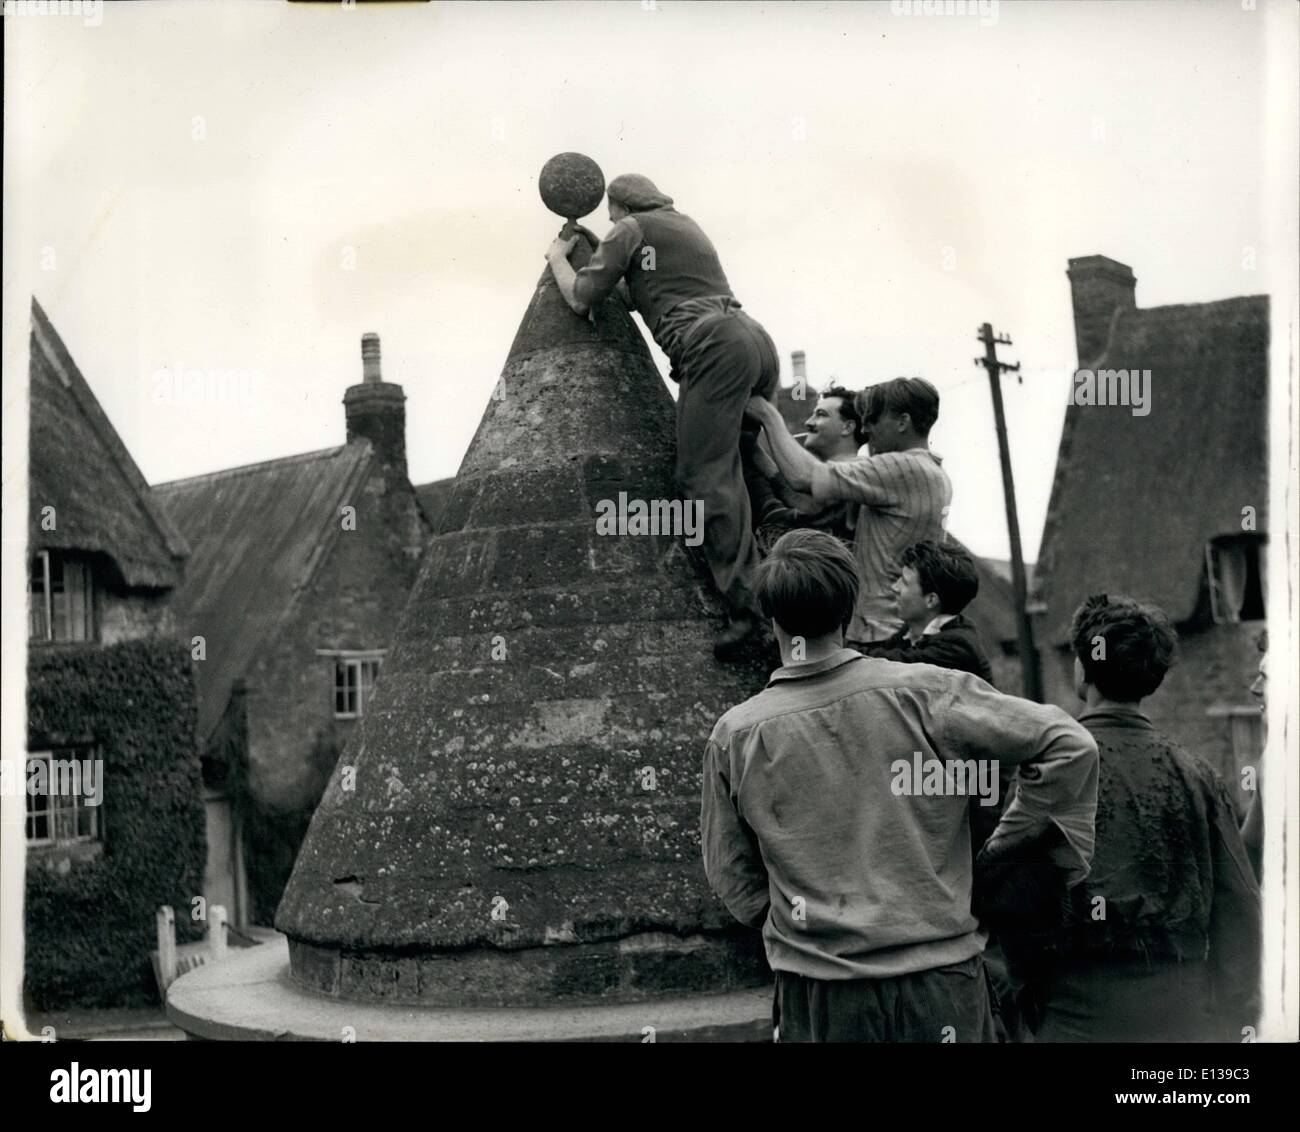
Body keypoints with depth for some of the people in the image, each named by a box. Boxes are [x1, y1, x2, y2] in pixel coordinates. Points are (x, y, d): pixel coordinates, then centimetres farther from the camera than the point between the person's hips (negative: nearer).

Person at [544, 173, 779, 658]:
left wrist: (558, 257, 29)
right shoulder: (686, 225, 33)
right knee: (747, 467, 10)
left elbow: (580, 299, 10)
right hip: (757, 340, 8)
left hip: (714, 345, -8)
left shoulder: (631, 230, 10)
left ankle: (743, 600, -24)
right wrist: (593, 244, 46)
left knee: (705, 474, -13)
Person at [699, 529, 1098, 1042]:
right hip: (940, 974, -1)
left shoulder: (734, 736, -3)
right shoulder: (921, 692, -8)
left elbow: (729, 873, 7)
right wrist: (1009, 841, 3)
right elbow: (1068, 744, -7)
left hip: (817, 995, 1)